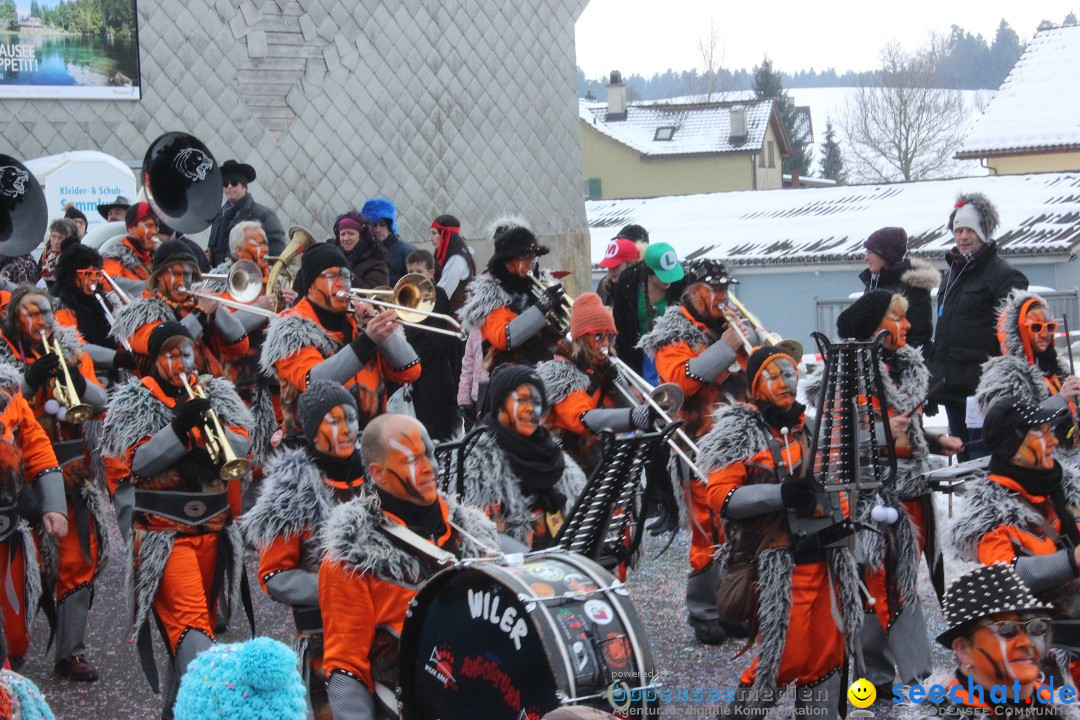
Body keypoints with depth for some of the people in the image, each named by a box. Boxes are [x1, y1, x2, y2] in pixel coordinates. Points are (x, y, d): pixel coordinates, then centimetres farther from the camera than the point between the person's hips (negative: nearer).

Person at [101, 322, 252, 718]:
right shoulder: (135, 401, 1)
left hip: (214, 531, 5)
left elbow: (241, 449, -1)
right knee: (191, 618, -21)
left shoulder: (217, 393, 10)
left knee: (191, 622, 12)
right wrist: (179, 428, -24)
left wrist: (211, 426, -20)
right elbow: (139, 462, -12)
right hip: (164, 532, -5)